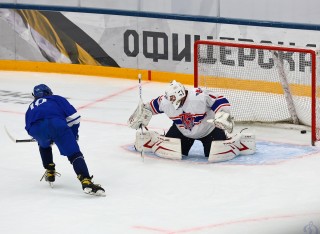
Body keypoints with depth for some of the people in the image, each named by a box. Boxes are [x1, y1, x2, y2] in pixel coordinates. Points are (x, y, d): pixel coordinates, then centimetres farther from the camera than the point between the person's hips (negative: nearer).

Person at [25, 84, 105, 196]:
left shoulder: (31, 108, 42)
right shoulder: (57, 99, 34)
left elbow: (29, 128, 42)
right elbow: (72, 116, 21)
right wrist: (73, 135, 33)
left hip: (36, 128, 3)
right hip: (56, 123, -3)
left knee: (44, 145, 39)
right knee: (74, 153, -5)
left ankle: (50, 173, 34)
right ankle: (86, 181, -25)